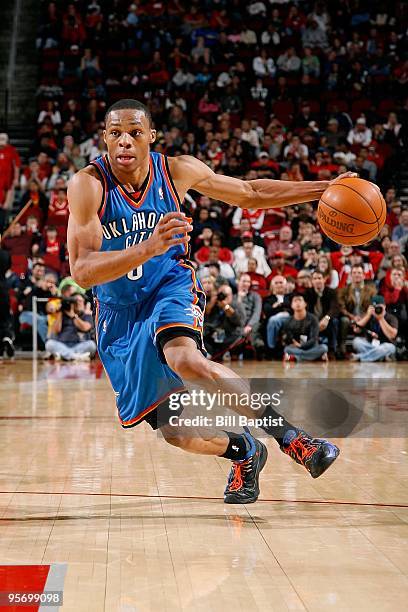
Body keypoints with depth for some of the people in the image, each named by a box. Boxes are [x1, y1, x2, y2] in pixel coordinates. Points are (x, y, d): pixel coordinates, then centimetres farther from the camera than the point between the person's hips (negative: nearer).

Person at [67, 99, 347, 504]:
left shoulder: (177, 170, -10)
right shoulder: (88, 185, -20)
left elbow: (249, 193, 6)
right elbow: (81, 271, -29)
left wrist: (322, 190, -1)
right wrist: (147, 248, -44)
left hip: (170, 287, 0)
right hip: (119, 309, 1)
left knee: (186, 360, -36)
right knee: (172, 431, -1)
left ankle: (289, 436, -26)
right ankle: (242, 452, 29)